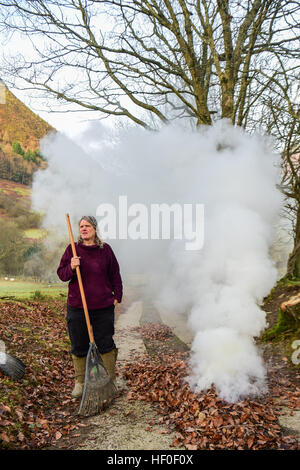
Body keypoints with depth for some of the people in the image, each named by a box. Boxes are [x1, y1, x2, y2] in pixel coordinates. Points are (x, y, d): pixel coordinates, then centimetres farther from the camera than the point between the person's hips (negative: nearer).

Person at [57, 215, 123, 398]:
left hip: (103, 307, -1)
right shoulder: (72, 249, 3)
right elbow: (61, 274, 5)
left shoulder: (105, 249, 3)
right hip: (77, 306, 1)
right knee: (79, 346, 9)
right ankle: (80, 381, 27)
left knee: (105, 344, 6)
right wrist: (71, 267, -16)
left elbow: (115, 274, 8)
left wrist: (117, 296, 4)